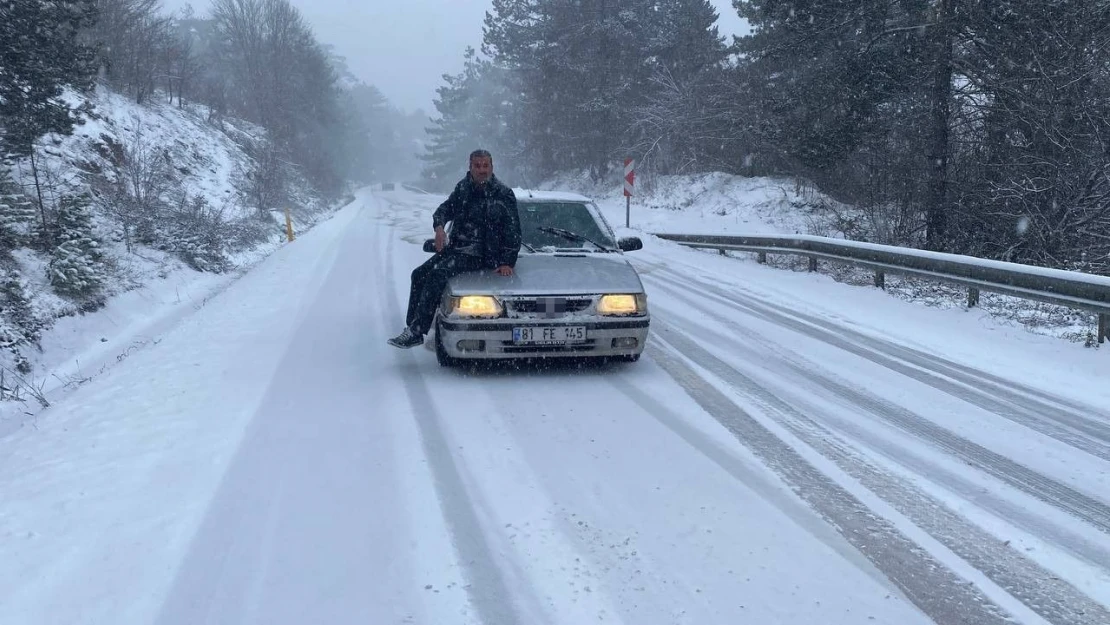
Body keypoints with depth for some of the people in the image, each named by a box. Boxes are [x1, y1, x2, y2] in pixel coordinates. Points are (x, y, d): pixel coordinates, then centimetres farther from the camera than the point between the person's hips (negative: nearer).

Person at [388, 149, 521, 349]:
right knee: (419, 274, -4)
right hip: (455, 247, 8)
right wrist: (439, 227, -7)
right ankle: (411, 326, -2)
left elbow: (513, 231, -8)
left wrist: (508, 262, -17)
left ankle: (416, 332, -24)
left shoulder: (504, 195, -7)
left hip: (480, 254, -7)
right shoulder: (463, 187, 11)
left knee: (437, 275, -25)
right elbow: (445, 208, 16)